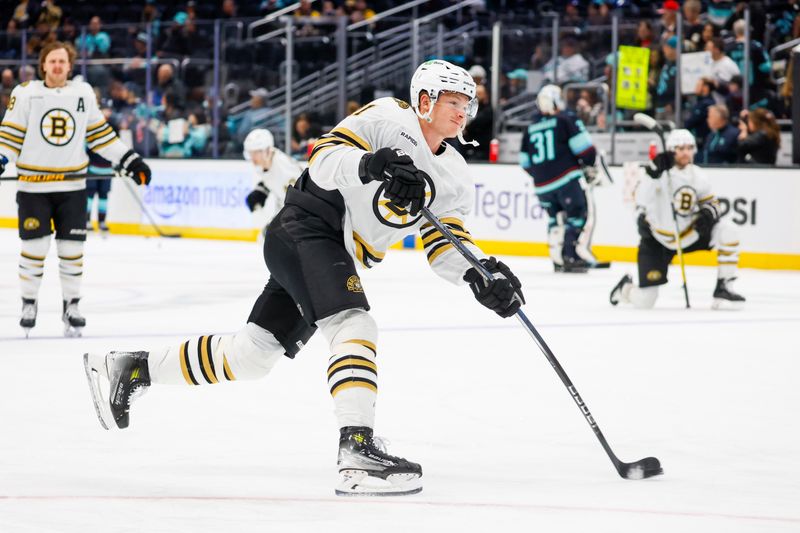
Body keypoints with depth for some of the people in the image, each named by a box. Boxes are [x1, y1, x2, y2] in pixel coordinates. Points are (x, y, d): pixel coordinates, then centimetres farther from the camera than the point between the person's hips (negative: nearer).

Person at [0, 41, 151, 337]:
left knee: (72, 247, 3)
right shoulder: (25, 93, -3)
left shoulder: (84, 93, 6)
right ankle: (29, 304, 16)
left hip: (72, 185, 2)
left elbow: (100, 133, 13)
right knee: (34, 247, 0)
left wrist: (130, 160, 9)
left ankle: (71, 305, 15)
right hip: (33, 186, -2)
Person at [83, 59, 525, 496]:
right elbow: (324, 160, -19)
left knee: (250, 354, 12)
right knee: (355, 326, -27)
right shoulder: (387, 118, -9)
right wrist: (369, 165, -38)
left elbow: (446, 242, 7)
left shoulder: (453, 177, 12)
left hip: (335, 260, 9)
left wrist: (481, 273, -13)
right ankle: (356, 453, -38)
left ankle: (131, 369, 26)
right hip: (305, 231, -9)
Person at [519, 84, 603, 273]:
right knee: (576, 215, -2)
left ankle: (558, 259, 11)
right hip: (566, 179, -6)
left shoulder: (530, 129, 16)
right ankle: (572, 257, -12)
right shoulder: (567, 119, -1)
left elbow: (525, 162, 20)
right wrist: (589, 166, 4)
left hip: (542, 185, 6)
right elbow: (582, 144, -10)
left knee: (555, 217, 18)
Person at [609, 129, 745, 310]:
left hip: (689, 234, 5)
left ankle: (723, 289, -8)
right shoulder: (660, 171, -20)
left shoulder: (697, 175, -3)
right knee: (644, 302, -9)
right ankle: (626, 287, 31)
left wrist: (708, 214, -13)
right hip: (657, 240, -5)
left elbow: (710, 202, 11)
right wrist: (654, 172, -44)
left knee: (727, 231, -17)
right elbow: (641, 201, -33)